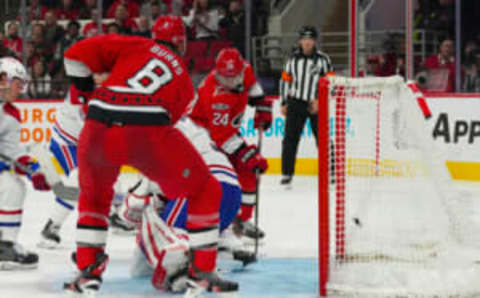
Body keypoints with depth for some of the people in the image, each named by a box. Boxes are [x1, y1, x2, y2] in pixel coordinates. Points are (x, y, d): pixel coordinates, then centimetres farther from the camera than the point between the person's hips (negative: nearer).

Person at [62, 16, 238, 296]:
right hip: (148, 133, -2)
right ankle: (202, 272, 17)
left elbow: (78, 55, 13)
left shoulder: (135, 46, 22)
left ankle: (88, 271, 25)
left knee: (94, 196, 31)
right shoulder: (185, 80, 26)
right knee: (205, 191, 19)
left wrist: (86, 89, 28)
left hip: (99, 129, 2)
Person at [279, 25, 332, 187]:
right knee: (290, 138, -3)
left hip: (316, 105, -2)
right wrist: (284, 103, 9)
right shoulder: (293, 58, 7)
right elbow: (285, 80, 13)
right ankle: (287, 174, 3)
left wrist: (319, 100, -13)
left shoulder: (322, 59, -1)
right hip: (296, 102, 2)